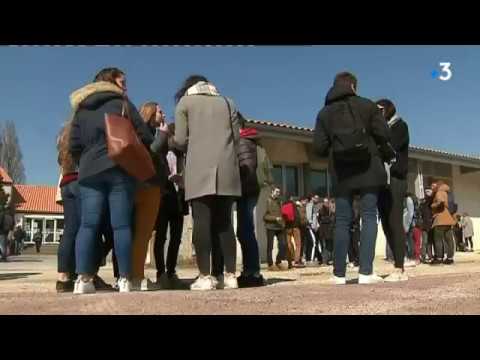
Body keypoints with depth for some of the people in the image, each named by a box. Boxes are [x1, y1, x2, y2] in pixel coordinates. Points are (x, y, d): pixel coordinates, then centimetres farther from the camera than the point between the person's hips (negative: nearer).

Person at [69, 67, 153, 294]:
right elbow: (144, 137, 2)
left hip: (89, 172, 3)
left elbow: (74, 145, 11)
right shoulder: (122, 103, 8)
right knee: (121, 225, -4)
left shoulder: (81, 109, 18)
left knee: (88, 224, -1)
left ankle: (83, 279, -8)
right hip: (119, 170, -3)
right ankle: (125, 279, -5)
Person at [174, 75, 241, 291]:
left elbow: (180, 140, 5)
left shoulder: (185, 101, 13)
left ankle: (205, 277, -8)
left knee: (202, 222, -5)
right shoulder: (226, 102, 22)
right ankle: (230, 276, 3)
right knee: (224, 221, 5)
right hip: (226, 169, 3)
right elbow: (237, 137, 15)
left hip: (199, 168, -3)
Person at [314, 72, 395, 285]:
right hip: (368, 169, -1)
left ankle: (339, 274, 4)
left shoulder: (325, 113, 7)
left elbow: (319, 148, 0)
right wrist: (385, 155, 16)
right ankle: (366, 272, -7)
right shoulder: (367, 105, 3)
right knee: (369, 217, 0)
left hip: (341, 173, 2)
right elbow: (383, 135, -4)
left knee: (342, 221, 5)